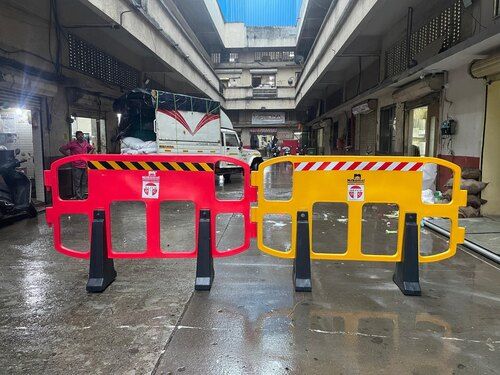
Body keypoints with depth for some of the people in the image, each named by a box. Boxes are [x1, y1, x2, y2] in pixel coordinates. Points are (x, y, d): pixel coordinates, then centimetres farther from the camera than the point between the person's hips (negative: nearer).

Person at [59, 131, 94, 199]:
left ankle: (83, 196, 17)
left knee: (84, 183, 10)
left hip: (85, 166, 5)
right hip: (76, 167, -5)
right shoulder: (72, 143, -4)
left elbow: (92, 148, 29)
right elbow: (61, 149, -4)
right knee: (77, 183, -2)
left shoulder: (86, 143, 11)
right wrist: (69, 156, -7)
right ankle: (78, 197, 2)